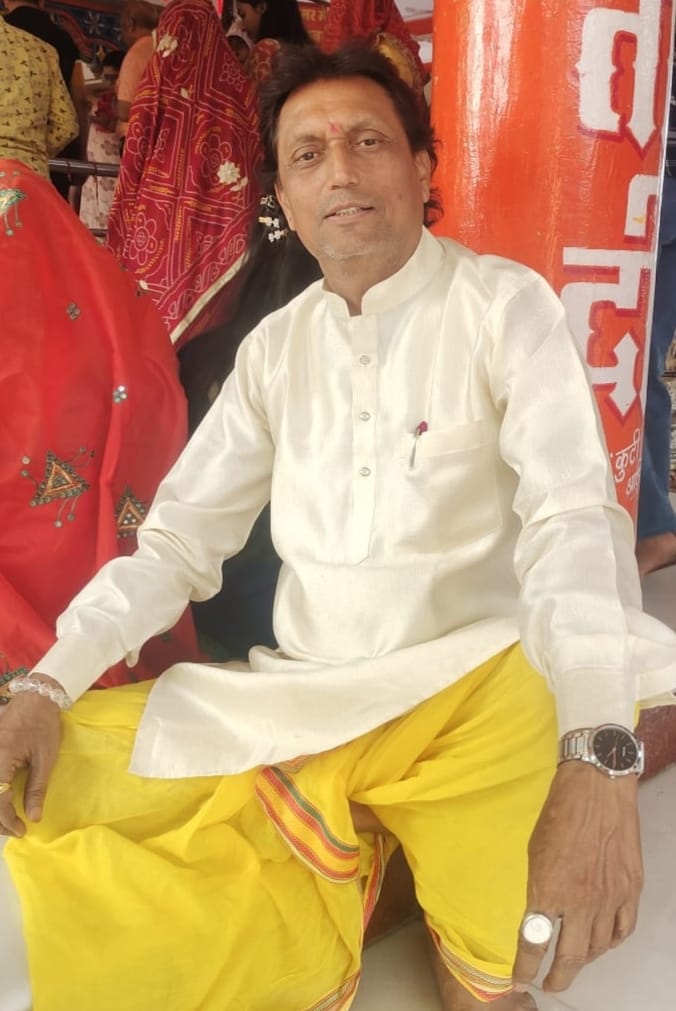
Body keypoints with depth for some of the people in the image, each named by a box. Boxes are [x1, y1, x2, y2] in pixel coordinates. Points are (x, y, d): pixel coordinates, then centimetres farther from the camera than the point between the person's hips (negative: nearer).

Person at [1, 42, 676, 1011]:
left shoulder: (505, 304, -4)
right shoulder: (275, 346, 9)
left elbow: (574, 518, -17)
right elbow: (179, 538, 8)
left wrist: (598, 760, -33)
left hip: (468, 692, -2)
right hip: (294, 707, 3)